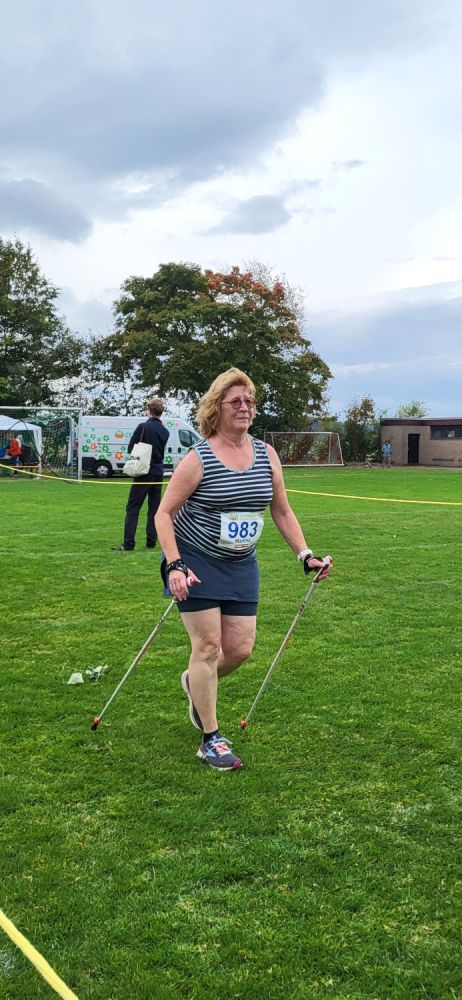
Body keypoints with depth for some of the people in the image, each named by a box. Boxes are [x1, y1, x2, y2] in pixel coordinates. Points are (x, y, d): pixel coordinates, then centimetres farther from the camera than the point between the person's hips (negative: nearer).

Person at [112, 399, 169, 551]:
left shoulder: (143, 427, -9)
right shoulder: (165, 432, 6)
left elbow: (130, 448, -4)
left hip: (144, 473, -5)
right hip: (158, 473, 5)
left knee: (132, 508, -4)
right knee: (154, 508, 10)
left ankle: (128, 544, -9)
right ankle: (151, 542, 9)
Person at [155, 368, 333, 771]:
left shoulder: (266, 455, 1)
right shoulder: (198, 458, -13)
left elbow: (282, 511, 10)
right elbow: (164, 513, -11)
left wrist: (305, 554, 1)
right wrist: (174, 565, -21)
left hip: (241, 566, 5)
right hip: (197, 563, -5)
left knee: (240, 649, 4)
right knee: (208, 645, -5)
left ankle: (196, 682, 37)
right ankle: (210, 739, 9)